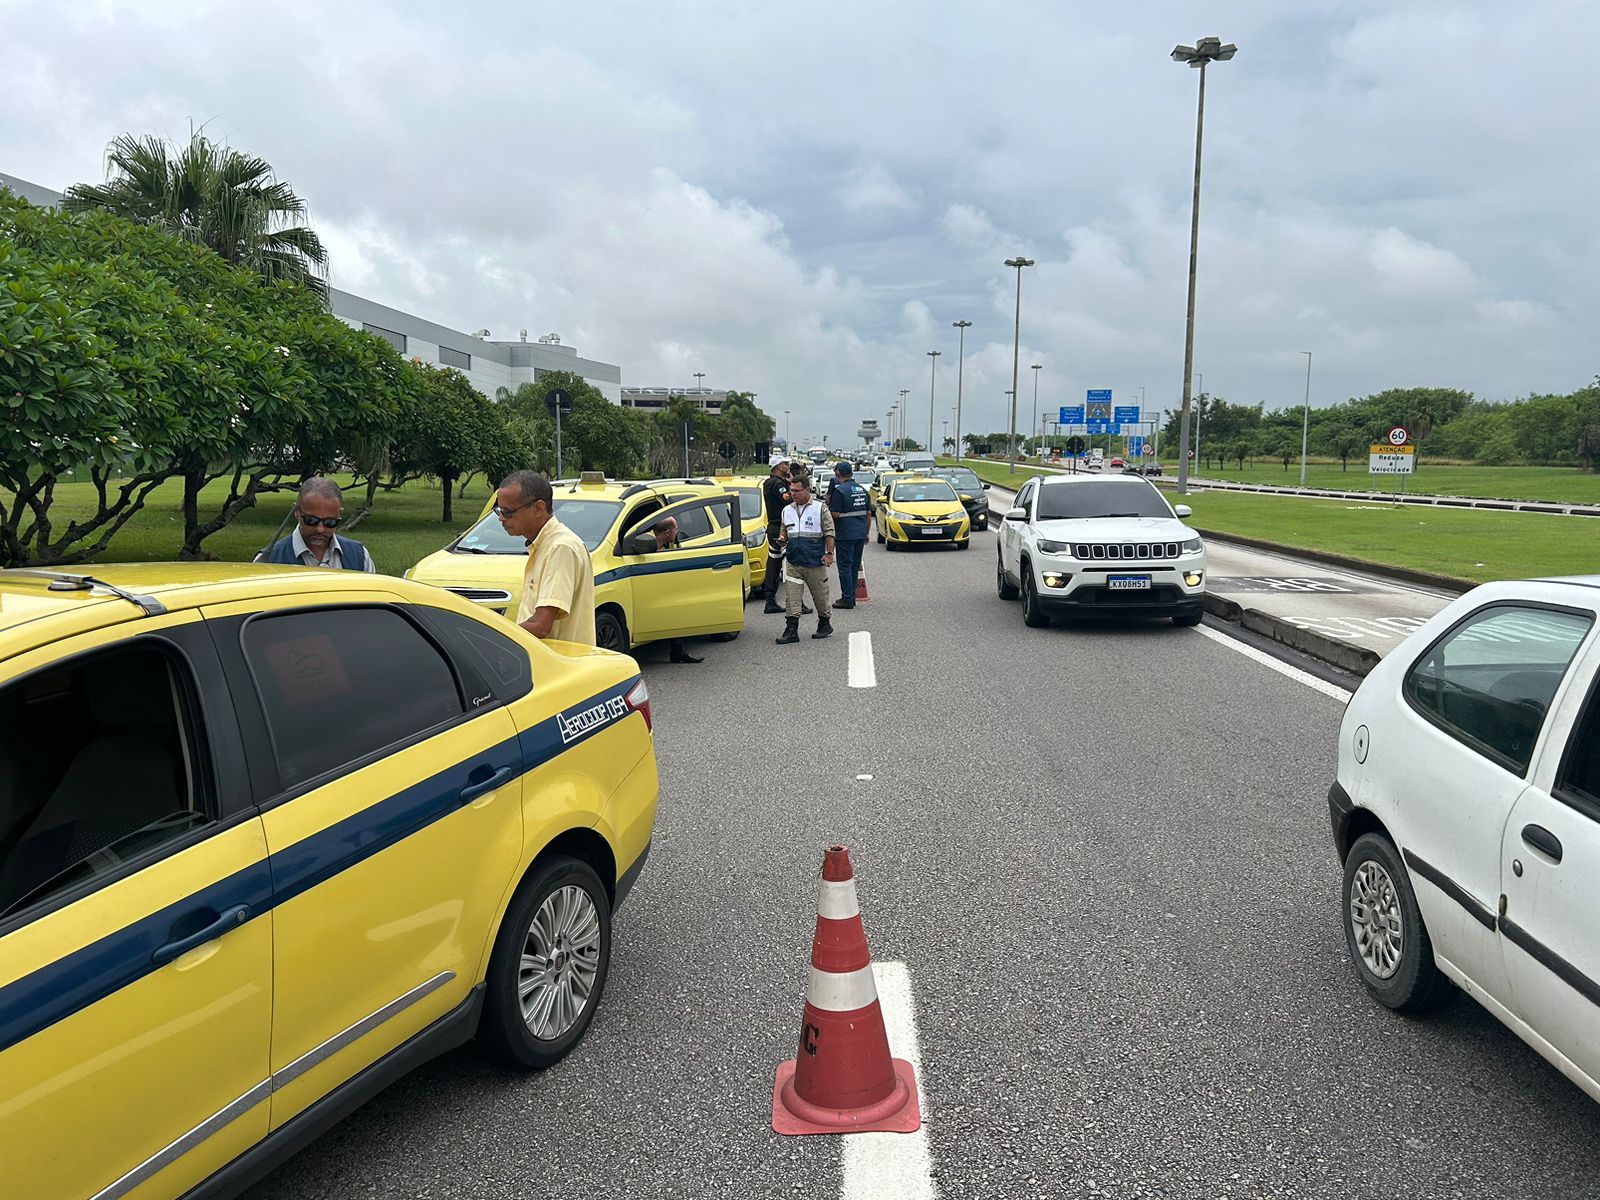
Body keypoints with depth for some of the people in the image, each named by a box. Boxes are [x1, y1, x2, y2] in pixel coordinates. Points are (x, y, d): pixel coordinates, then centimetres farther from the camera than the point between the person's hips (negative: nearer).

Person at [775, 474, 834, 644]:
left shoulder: (820, 508, -2)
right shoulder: (787, 510, 11)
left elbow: (829, 532, -2)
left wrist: (829, 553, -10)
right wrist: (782, 538, -1)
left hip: (815, 562, -3)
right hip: (793, 562, 3)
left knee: (820, 595, 8)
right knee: (793, 597, -4)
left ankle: (824, 624, 26)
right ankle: (791, 630, -5)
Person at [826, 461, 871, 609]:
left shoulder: (839, 490, -12)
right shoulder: (863, 489, 12)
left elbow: (835, 514, -16)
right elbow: (869, 514, 15)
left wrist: (827, 504, 3)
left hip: (845, 535, -7)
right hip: (861, 534, 7)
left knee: (845, 566, -2)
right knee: (855, 566, 13)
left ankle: (847, 599, -2)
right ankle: (851, 597, 18)